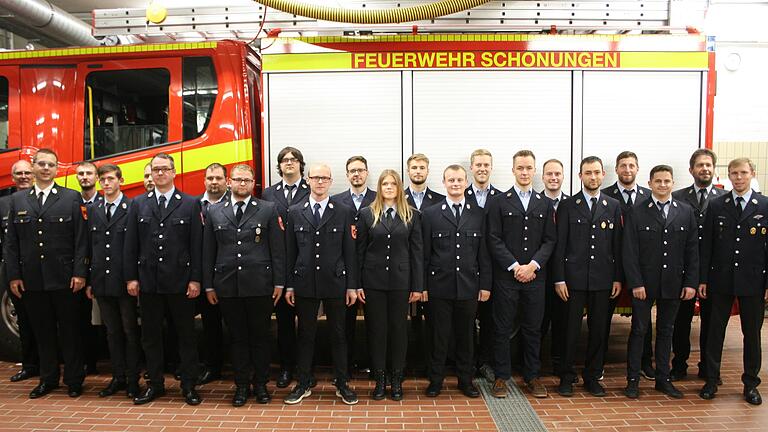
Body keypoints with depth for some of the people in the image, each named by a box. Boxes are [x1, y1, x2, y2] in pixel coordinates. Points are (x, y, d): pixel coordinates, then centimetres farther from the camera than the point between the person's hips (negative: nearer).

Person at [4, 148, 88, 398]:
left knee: (69, 330, 6)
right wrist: (13, 275, 2)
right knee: (42, 331, 12)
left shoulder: (71, 198, 1)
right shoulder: (17, 200, 9)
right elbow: (11, 242, 9)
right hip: (31, 280, 3)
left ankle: (74, 380, 17)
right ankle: (48, 379, 25)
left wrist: (80, 273, -9)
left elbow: (81, 239, -3)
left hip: (64, 279, -3)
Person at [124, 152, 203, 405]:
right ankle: (155, 384, 25)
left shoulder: (190, 204, 0)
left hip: (180, 281, -3)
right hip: (148, 281, 3)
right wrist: (131, 277, 1)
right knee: (150, 335, 11)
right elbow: (131, 244, 7)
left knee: (186, 335, 5)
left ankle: (189, 386, 16)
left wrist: (195, 279, -7)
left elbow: (197, 245, -3)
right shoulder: (138, 204, 8)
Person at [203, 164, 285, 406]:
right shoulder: (214, 212, 9)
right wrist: (208, 285, 5)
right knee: (237, 337, 10)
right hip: (227, 286, 2)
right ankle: (242, 385, 23)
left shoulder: (268, 210, 2)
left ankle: (260, 384, 22)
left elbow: (278, 248, 0)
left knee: (260, 336, 7)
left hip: (260, 285, -2)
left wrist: (279, 282, -4)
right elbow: (208, 251, 10)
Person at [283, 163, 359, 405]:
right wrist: (289, 285, 3)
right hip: (304, 283, 1)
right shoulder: (295, 212, 5)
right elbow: (291, 252, 5)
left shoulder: (344, 213, 1)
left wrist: (352, 285, -3)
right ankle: (303, 384, 23)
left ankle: (342, 384, 22)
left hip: (335, 283, -1)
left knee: (338, 335, 8)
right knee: (305, 335, 10)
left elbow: (350, 252, 0)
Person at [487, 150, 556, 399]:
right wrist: (514, 266, -11)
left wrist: (533, 265, -8)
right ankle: (501, 377, 15)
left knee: (533, 329, 10)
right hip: (506, 276, -2)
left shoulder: (545, 204, 11)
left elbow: (550, 240, 5)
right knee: (503, 328, 4)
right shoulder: (499, 202, 2)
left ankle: (532, 376, 22)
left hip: (535, 276, 3)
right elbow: (494, 240, -4)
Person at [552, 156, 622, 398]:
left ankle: (592, 377, 23)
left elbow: (617, 245, 8)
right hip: (574, 278, -2)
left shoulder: (613, 206, 9)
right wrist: (559, 279, -7)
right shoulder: (567, 206, 1)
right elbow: (559, 245, -2)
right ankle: (566, 377, 16)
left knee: (599, 330, 8)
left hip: (603, 278, 2)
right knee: (571, 329, 3)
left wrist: (618, 278, 3)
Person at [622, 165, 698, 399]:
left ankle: (663, 378, 24)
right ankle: (633, 380, 13)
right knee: (639, 330, 4)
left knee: (666, 331, 13)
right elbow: (630, 252, -7)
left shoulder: (686, 212, 5)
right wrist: (635, 283, -12)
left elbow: (692, 250, 5)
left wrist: (691, 282, -1)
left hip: (673, 283, 3)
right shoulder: (637, 213, -4)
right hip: (644, 283, -3)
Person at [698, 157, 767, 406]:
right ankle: (711, 380, 19)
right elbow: (706, 245, 2)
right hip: (721, 280, 1)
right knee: (715, 331, 7)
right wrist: (703, 279, -1)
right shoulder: (716, 206, 3)